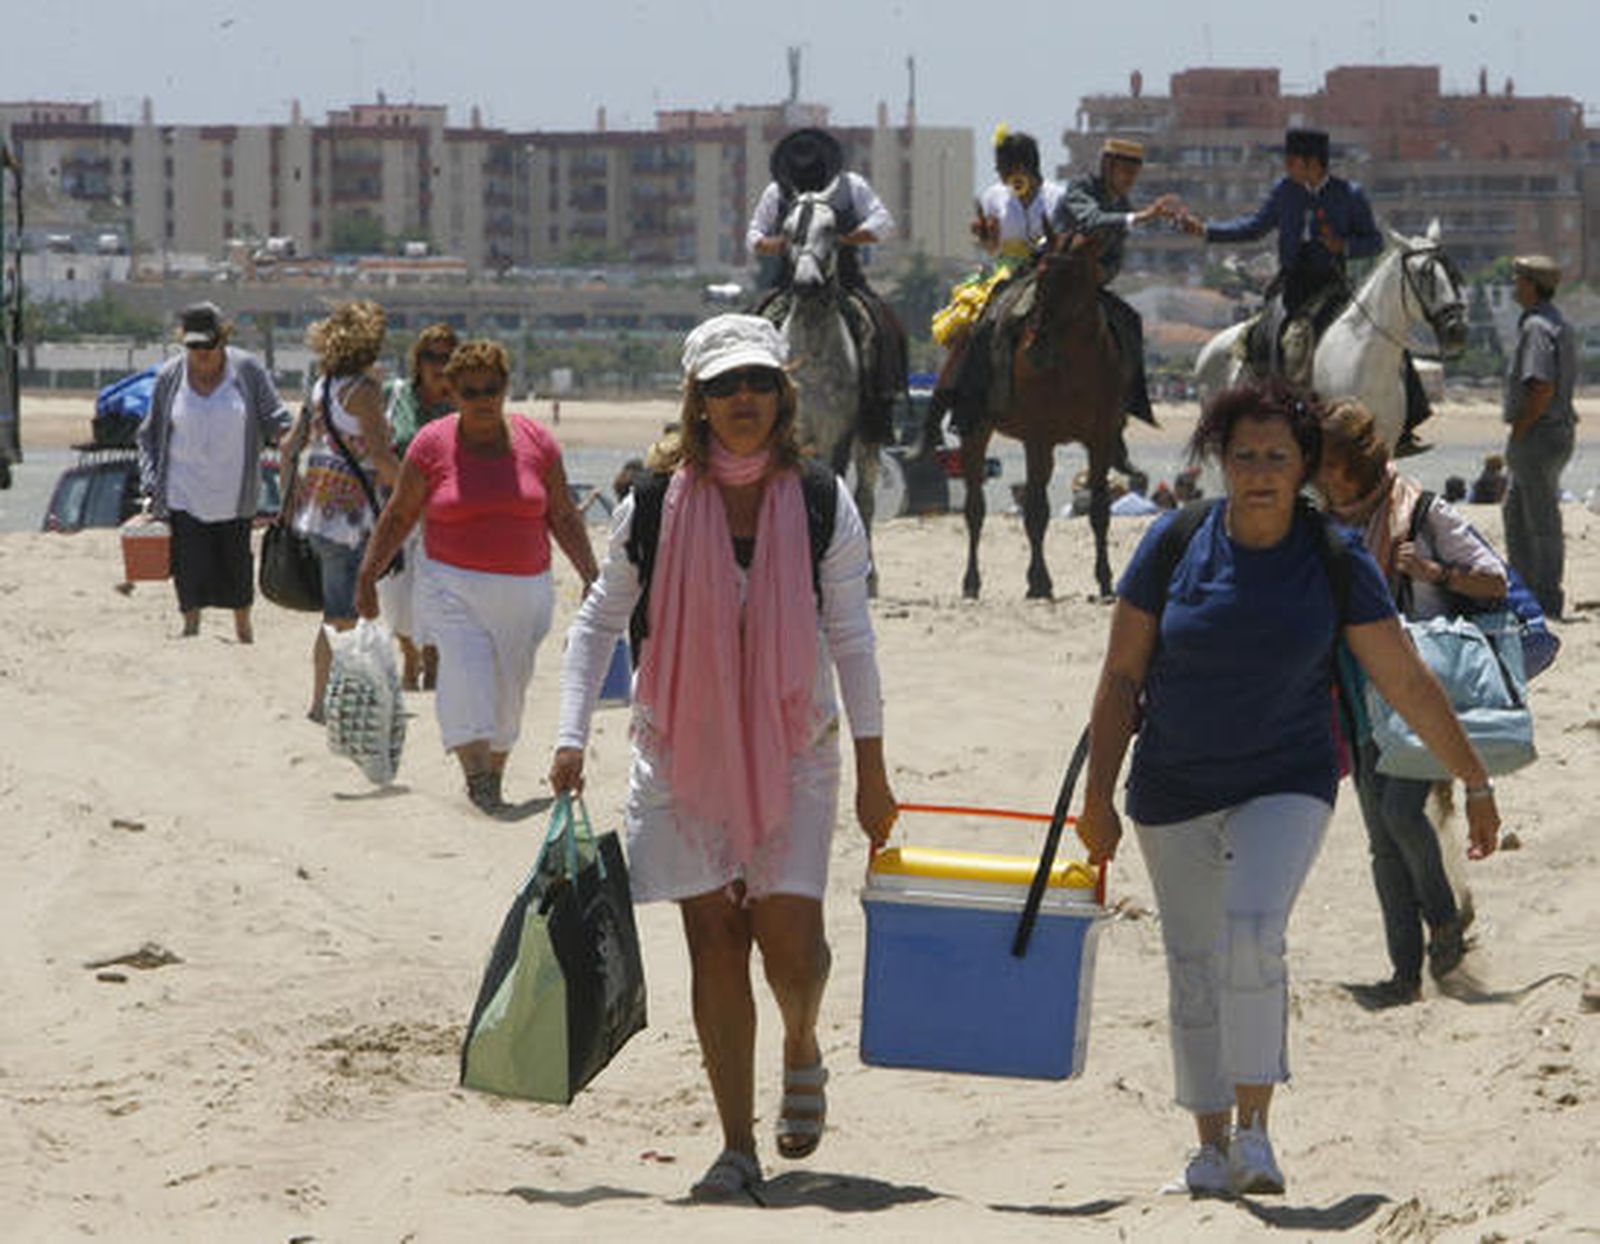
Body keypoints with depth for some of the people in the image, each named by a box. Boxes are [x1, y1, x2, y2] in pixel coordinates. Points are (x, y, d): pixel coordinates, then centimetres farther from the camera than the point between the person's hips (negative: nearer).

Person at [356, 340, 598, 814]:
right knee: (467, 670, -22)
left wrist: (591, 576, 3)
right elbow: (399, 516, 6)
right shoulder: (432, 444, -2)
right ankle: (476, 773, -25)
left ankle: (494, 779, 22)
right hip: (452, 586, -2)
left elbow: (563, 516, 9)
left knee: (508, 687, 7)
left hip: (524, 591, 2)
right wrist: (367, 573, 3)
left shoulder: (536, 442, 3)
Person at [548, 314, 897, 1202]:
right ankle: (738, 1147, 4)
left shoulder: (820, 502, -1)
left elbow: (850, 637, 3)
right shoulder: (654, 504, -2)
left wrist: (872, 770, 2)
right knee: (714, 942, -2)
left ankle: (801, 1049, 25)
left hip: (792, 747, 0)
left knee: (790, 935, -10)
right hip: (683, 751, 0)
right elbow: (599, 622, 7)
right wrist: (571, 740, -1)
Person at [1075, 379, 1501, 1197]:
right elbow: (1122, 677, 0)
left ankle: (1254, 1128, -11)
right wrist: (1098, 796, -1)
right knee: (1193, 967, 7)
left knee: (1252, 935, -23)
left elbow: (1408, 684, -1)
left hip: (1285, 784, -2)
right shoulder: (1174, 544, -6)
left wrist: (1475, 783, 2)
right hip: (1175, 792, 2)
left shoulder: (1335, 561, -7)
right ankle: (1211, 1144, 21)